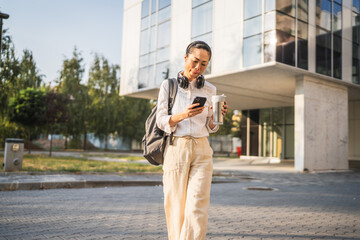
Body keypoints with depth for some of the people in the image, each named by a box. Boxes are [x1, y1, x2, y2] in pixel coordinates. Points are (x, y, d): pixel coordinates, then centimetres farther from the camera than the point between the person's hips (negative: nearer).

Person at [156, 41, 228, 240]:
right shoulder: (168, 85, 4)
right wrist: (183, 115, -20)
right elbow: (161, 121, -2)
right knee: (175, 206, 2)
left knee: (197, 207, -8)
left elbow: (210, 128, 14)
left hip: (201, 151, 2)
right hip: (176, 149, -1)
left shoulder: (210, 90, 10)